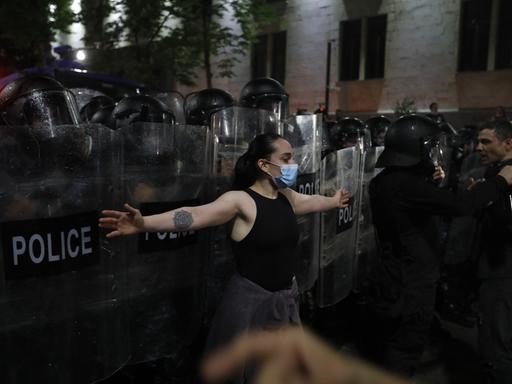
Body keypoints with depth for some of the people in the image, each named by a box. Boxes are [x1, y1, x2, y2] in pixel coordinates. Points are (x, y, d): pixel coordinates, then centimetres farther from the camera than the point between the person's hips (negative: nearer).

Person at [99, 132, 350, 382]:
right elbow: (196, 215, -31)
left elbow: (312, 201, 26)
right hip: (251, 299, -7)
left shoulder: (287, 197, 4)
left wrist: (334, 201, 45)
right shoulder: (242, 200, -18)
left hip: (285, 297, 7)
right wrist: (144, 224, -45)